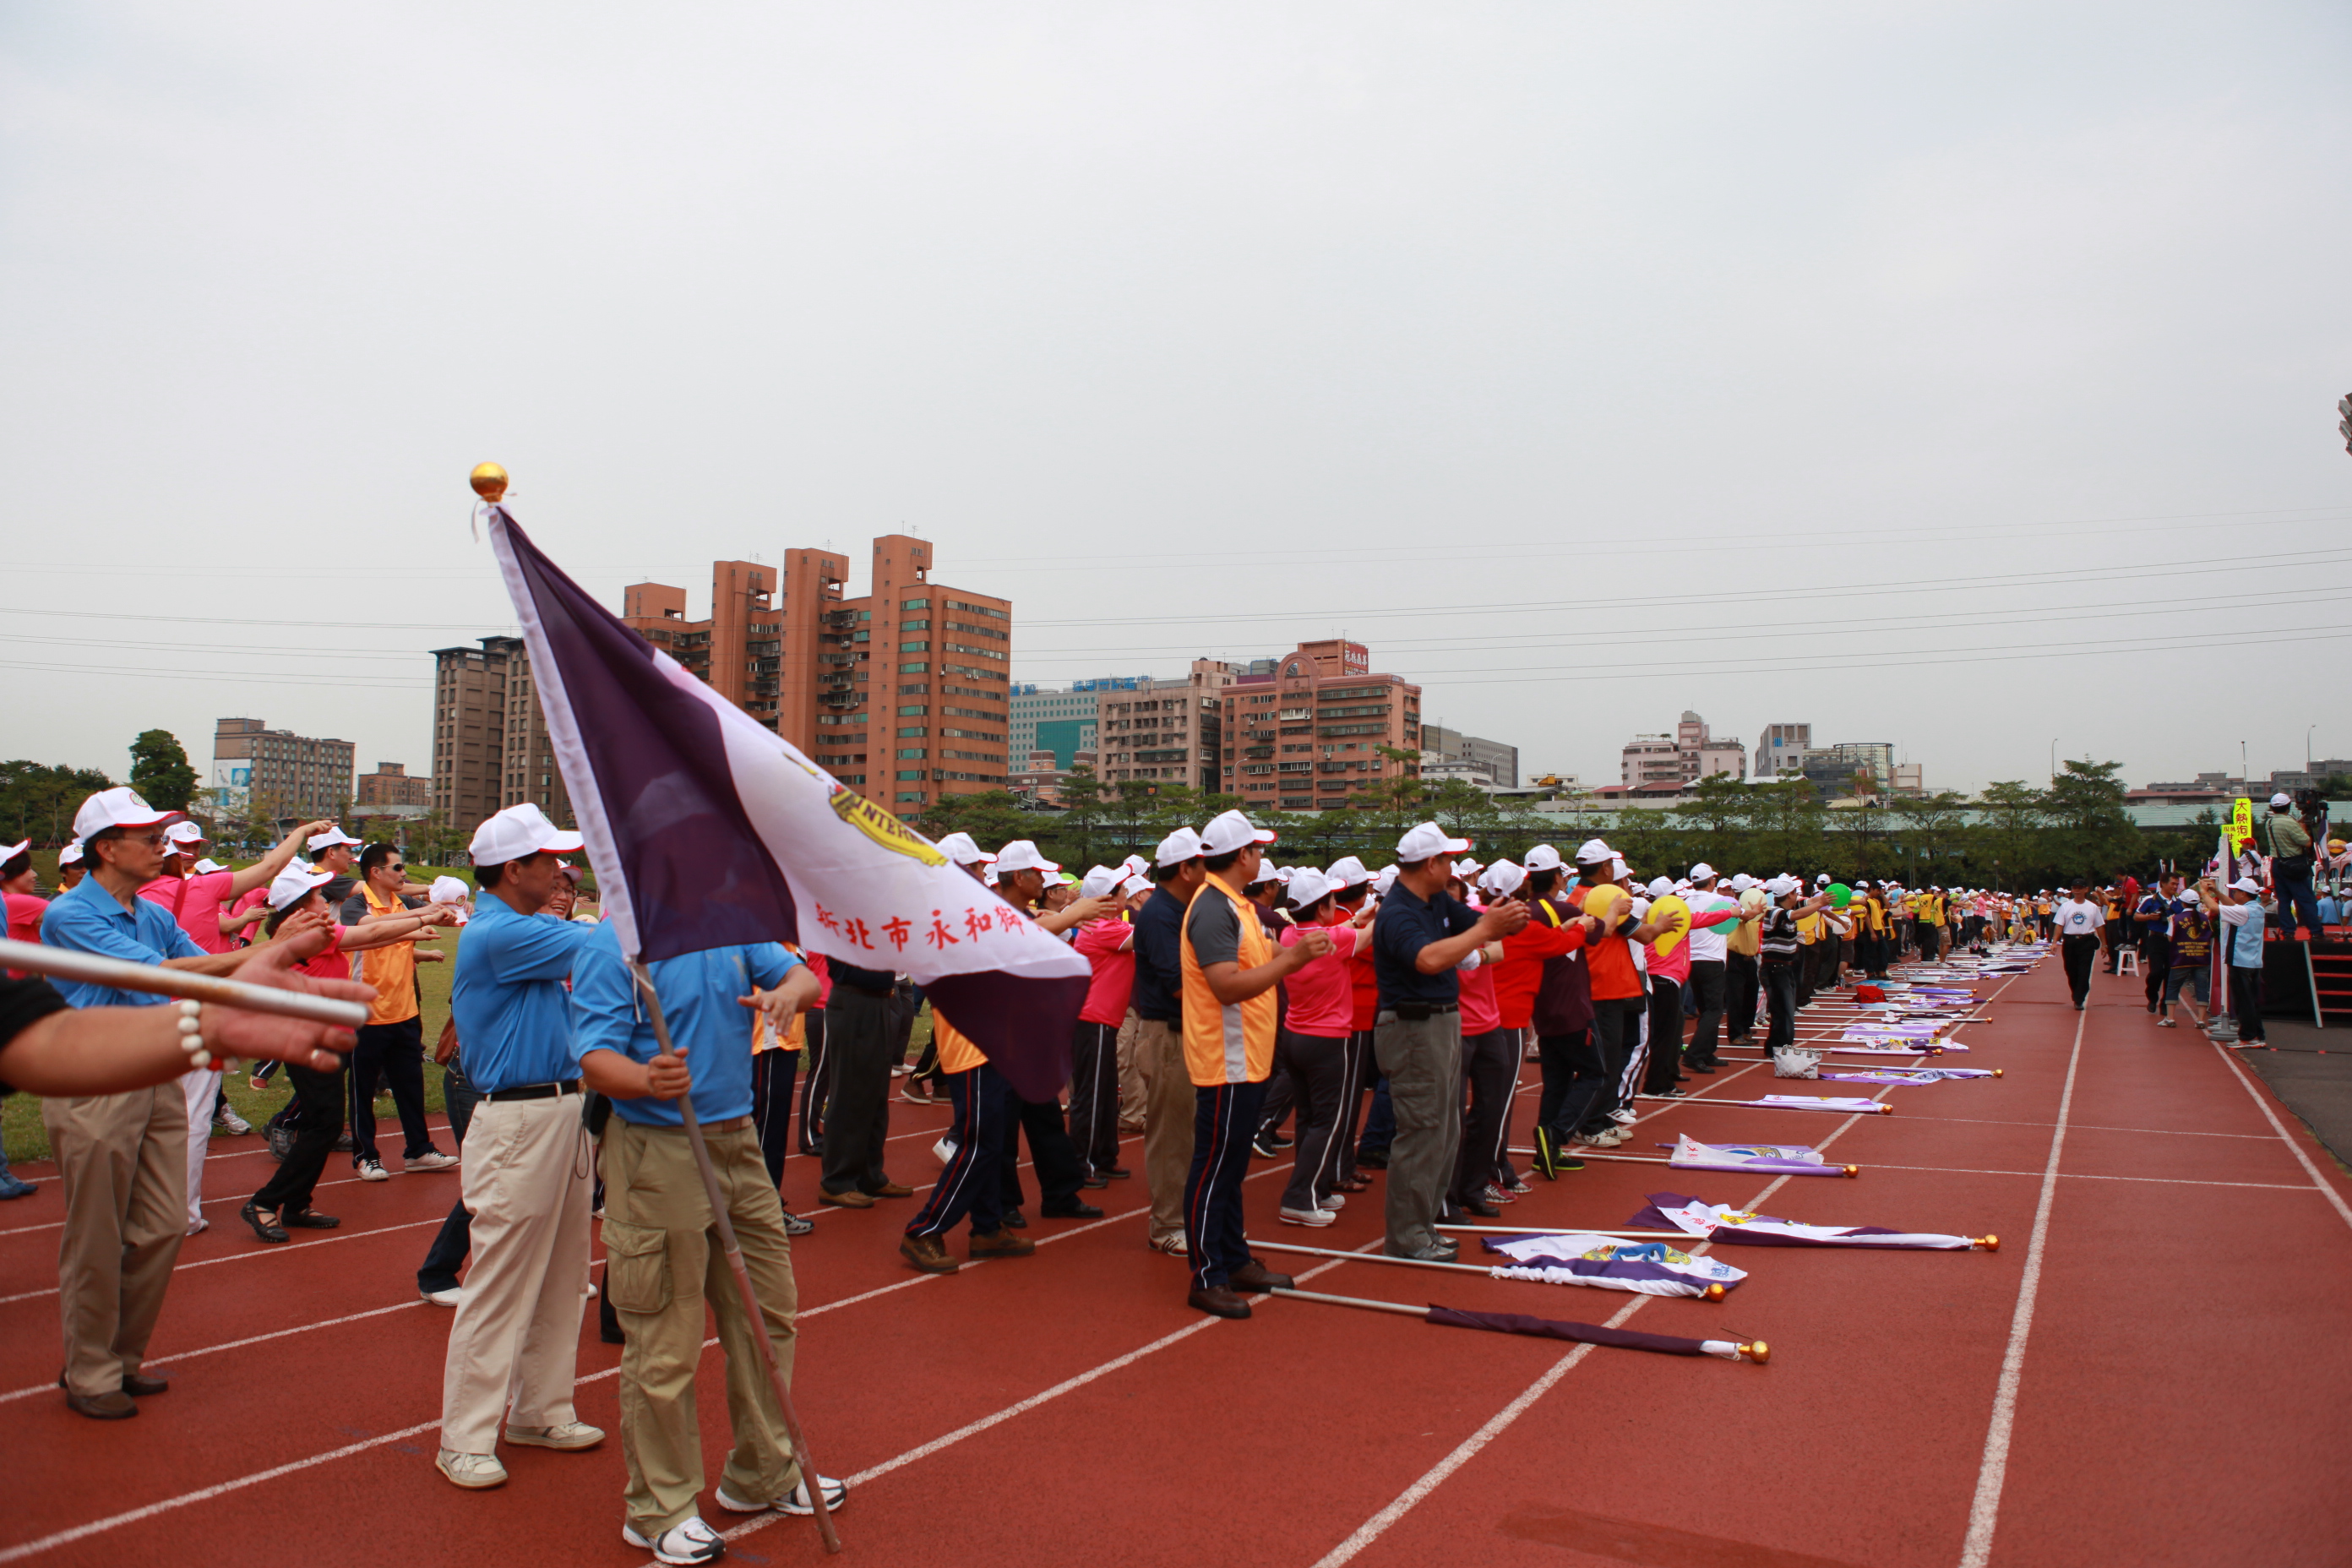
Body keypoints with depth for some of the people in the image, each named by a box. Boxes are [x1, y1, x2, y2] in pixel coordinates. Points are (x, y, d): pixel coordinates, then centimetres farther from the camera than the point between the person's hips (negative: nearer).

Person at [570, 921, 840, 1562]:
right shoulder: (609, 946, -13)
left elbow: (803, 976, 9)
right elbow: (594, 1059, -18)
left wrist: (787, 991, -15)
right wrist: (647, 1080, -38)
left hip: (739, 1143, 7)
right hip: (658, 1155, -7)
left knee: (769, 1314, 17)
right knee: (665, 1345, 2)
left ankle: (763, 1474, 36)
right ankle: (659, 1508, 22)